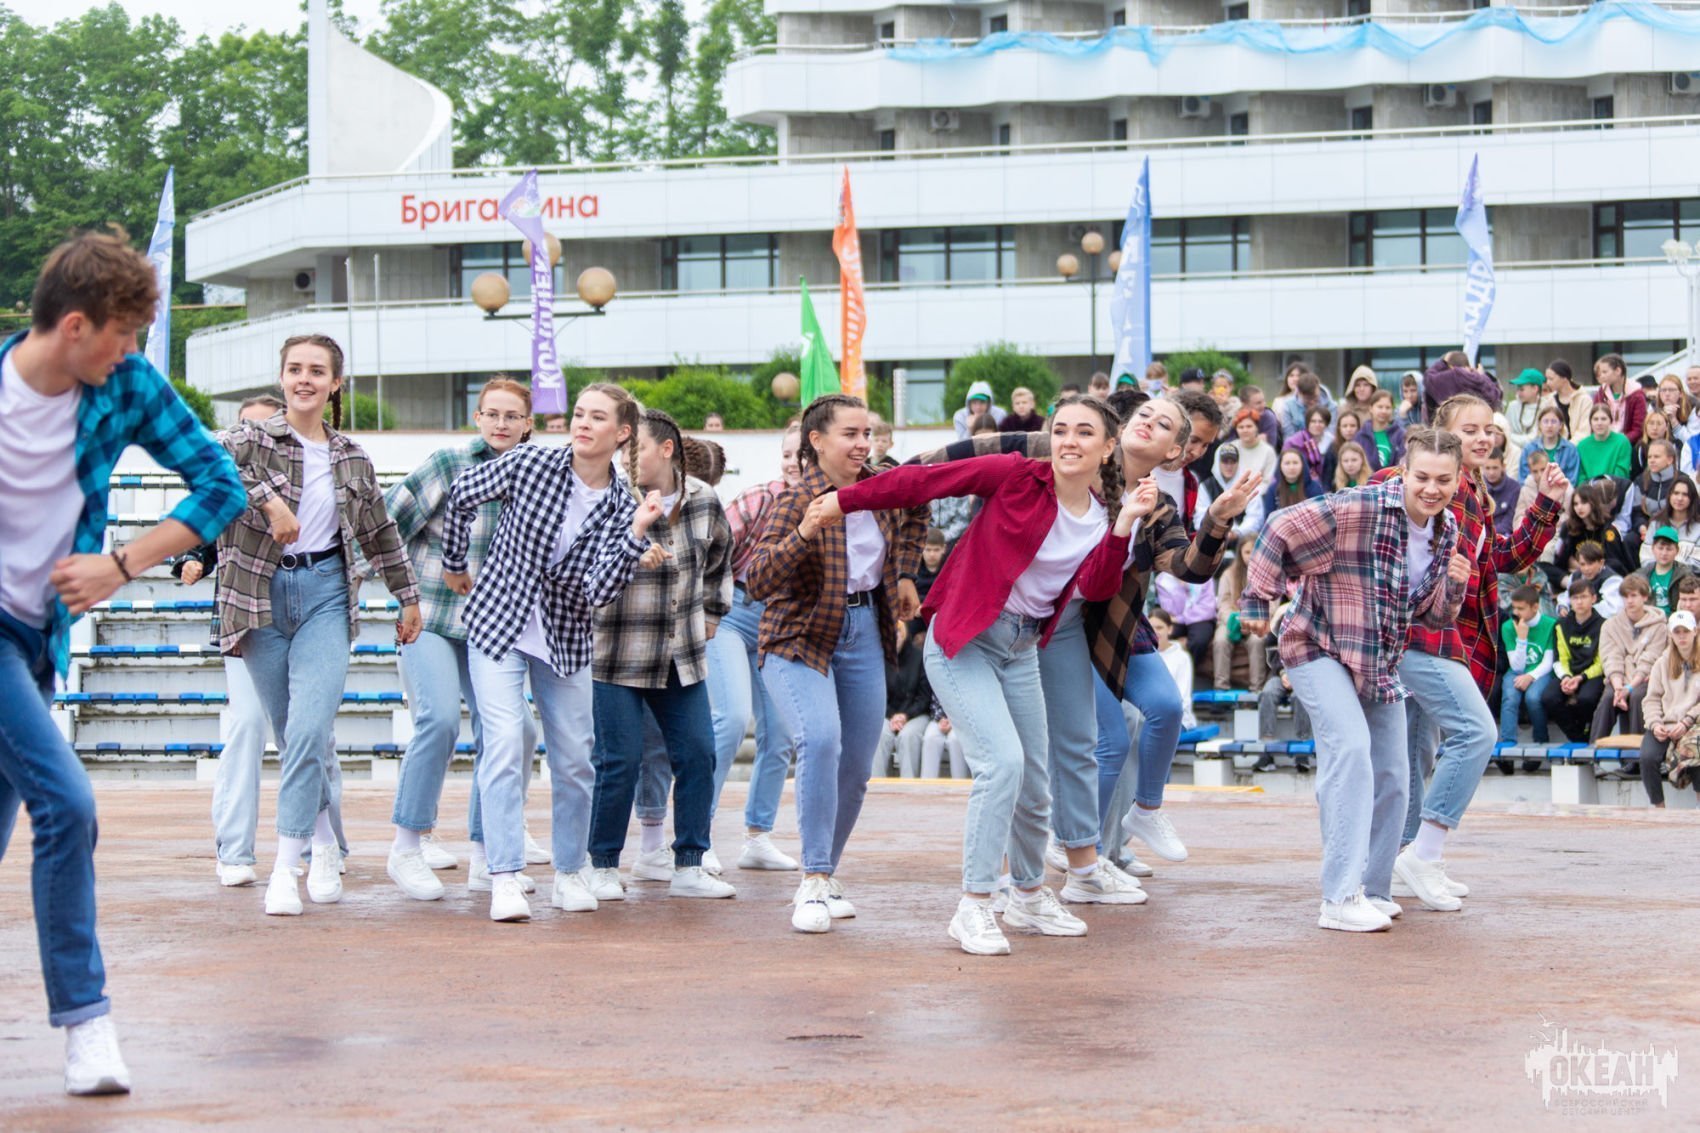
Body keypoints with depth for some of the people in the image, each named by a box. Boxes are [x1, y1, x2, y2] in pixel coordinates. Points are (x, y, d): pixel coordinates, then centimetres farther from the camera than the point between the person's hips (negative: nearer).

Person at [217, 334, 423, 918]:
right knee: (290, 736, 5)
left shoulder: (351, 457, 11)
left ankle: (286, 867, -13)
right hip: (261, 596, -1)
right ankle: (325, 846, 24)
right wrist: (268, 498, -33)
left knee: (310, 729, -15)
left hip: (325, 595, 1)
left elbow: (380, 531, 23)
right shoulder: (254, 438, 0)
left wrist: (408, 596, 27)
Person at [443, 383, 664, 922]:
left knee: (575, 760, 7)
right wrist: (455, 564, 14)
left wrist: (637, 534, -28)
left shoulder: (622, 507, -6)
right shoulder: (531, 463, -10)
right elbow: (463, 494, 5)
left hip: (565, 639, 3)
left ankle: (571, 873, 25)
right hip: (497, 621, -3)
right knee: (505, 744, -16)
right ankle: (505, 879, -17)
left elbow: (599, 591, -17)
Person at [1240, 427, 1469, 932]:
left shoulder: (1447, 531, 1)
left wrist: (1454, 587, -12)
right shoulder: (1357, 509, -23)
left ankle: (1372, 888, 27)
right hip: (1320, 649, -8)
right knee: (1350, 748, -26)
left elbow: (1432, 616, 10)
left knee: (1391, 775, 8)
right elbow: (1281, 531, -17)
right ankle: (1341, 898, -28)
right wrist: (1258, 602, -14)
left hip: (1381, 663, 8)